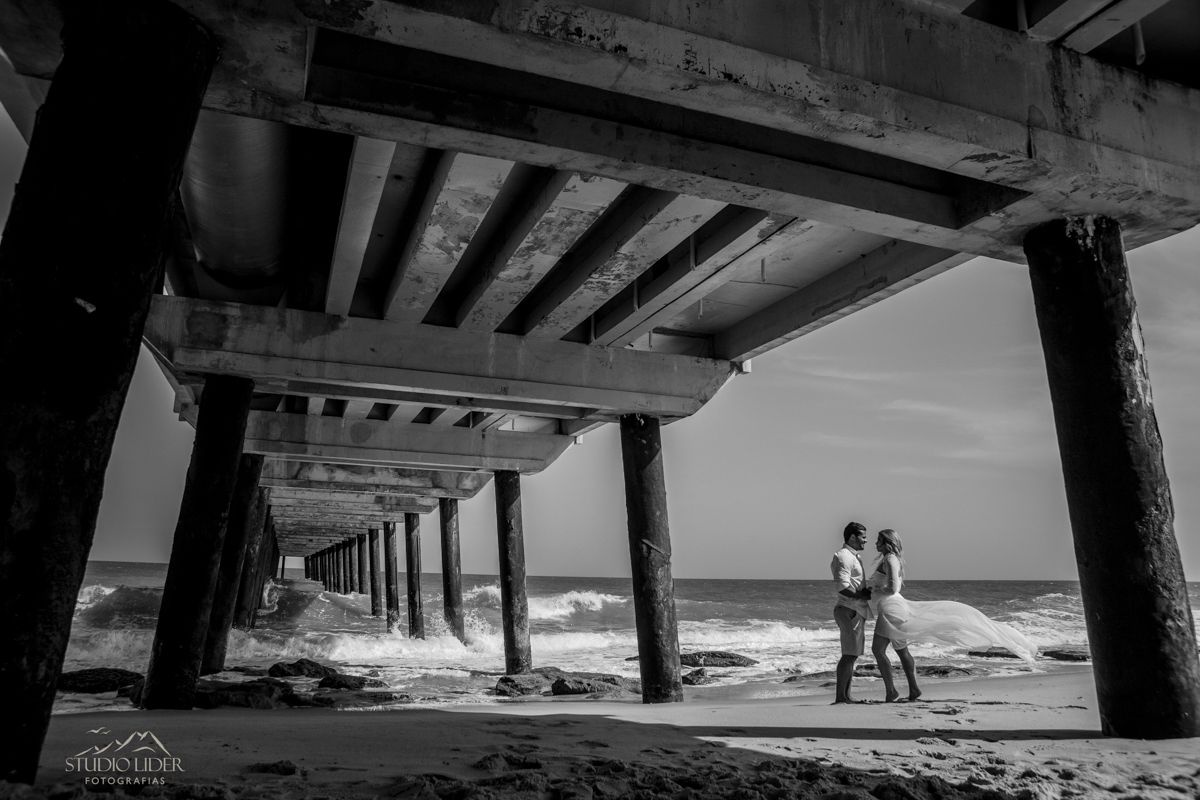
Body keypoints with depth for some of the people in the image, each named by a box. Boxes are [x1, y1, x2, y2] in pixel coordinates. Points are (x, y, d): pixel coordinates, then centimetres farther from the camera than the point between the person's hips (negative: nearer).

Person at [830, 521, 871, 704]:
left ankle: (846, 695, 15)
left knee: (852, 654, 11)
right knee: (850, 654, -11)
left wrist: (867, 592, 6)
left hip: (857, 611, 10)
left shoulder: (854, 557, 20)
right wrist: (861, 595, -16)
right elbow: (842, 586, -22)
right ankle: (840, 696, -8)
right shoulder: (843, 556, -13)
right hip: (849, 611, -10)